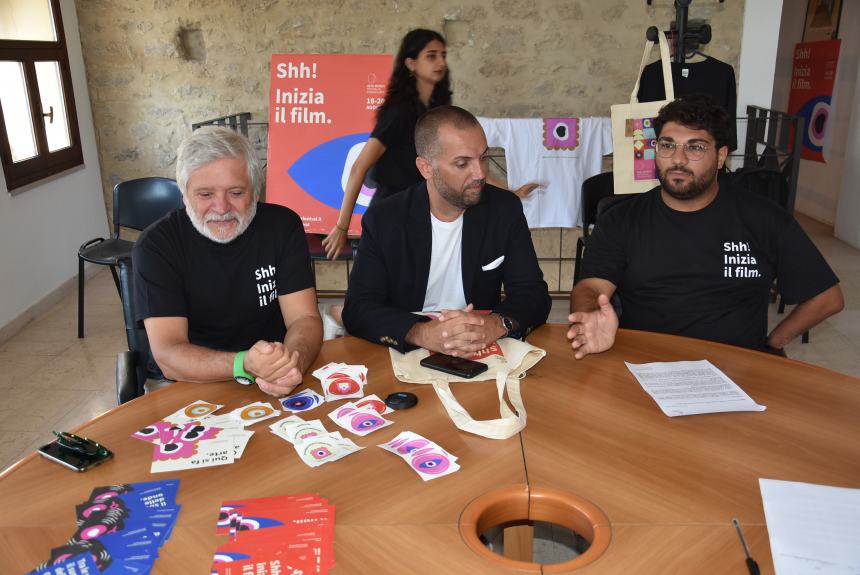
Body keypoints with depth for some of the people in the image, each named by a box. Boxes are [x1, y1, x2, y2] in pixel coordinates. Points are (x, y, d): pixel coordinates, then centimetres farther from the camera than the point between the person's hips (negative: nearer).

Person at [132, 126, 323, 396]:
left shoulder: (282, 225, -4)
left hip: (276, 388, 3)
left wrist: (292, 361, -30)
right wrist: (244, 365, -34)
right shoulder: (156, 244, -10)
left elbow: (305, 318, -8)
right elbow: (167, 354, -17)